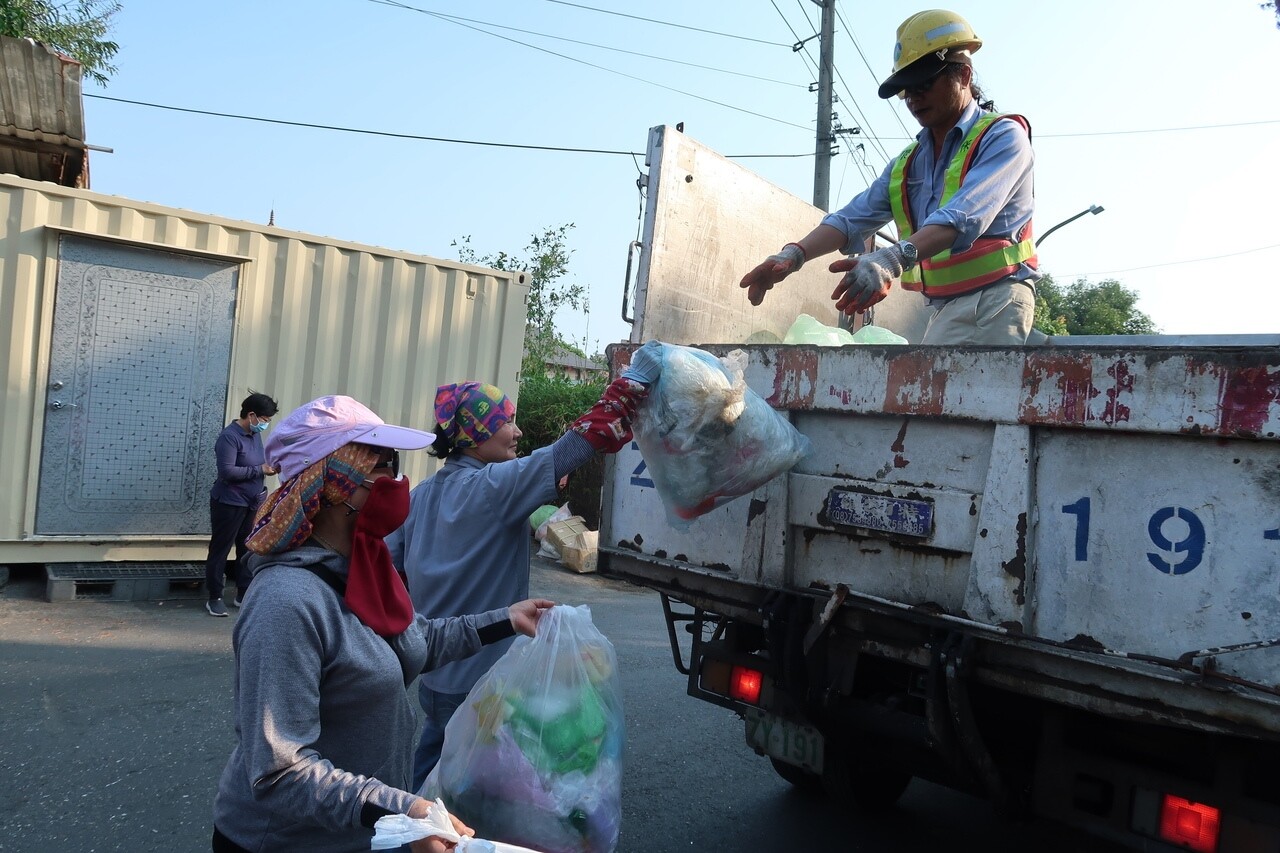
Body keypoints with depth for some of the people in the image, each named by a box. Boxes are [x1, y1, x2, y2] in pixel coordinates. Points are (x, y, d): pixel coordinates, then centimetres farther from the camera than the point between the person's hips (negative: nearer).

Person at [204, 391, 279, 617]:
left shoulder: (255, 434, 8)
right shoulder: (229, 436, -18)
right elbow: (227, 472, -25)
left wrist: (270, 465, -1)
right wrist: (260, 470, -21)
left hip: (252, 503, 8)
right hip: (229, 503, -7)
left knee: (248, 549, 11)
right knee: (220, 550, 4)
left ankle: (244, 593, 21)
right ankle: (214, 597, 13)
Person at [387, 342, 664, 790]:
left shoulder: (423, 492, 4)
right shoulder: (494, 487, -18)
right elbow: (577, 445, -22)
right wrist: (633, 381, -17)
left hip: (432, 674, 8)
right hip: (480, 683, -7)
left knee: (426, 784, 21)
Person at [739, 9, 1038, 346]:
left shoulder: (1003, 137, -4)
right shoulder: (907, 164, 18)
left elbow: (965, 215, -22)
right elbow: (854, 217, 7)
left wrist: (894, 258, -39)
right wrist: (794, 254, -12)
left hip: (992, 298, -7)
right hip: (942, 306, 7)